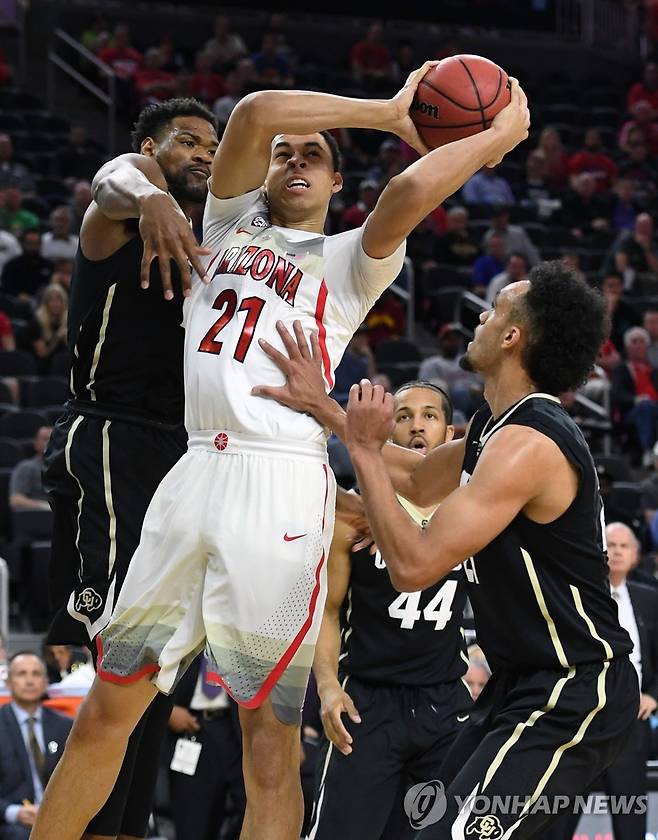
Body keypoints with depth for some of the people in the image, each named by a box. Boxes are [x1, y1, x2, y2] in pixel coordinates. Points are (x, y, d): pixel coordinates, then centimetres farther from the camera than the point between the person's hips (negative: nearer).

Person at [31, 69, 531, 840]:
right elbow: (256, 113, 3)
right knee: (104, 715, 7)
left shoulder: (349, 260, 10)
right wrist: (387, 113, 4)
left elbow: (411, 191, -13)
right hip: (195, 477, 4)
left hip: (282, 488, -4)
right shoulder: (229, 224, 20)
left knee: (269, 745, -7)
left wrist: (500, 136, -3)